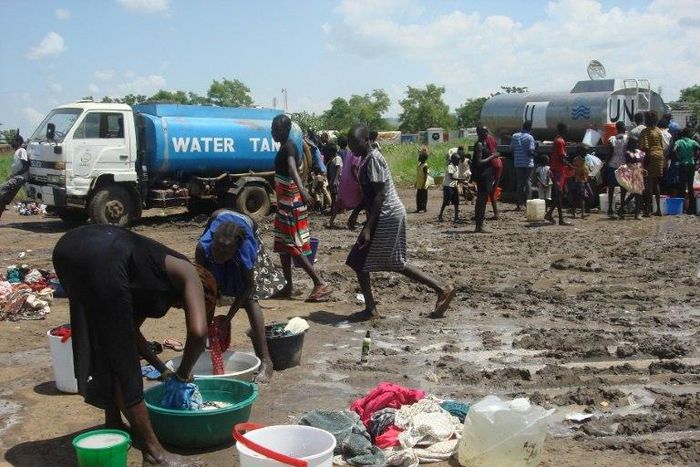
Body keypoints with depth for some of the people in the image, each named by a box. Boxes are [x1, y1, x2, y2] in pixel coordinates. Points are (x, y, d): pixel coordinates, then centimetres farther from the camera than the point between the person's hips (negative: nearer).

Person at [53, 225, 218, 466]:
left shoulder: (156, 283, 35)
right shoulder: (189, 276, 15)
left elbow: (129, 330, 40)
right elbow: (198, 332, 0)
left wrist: (163, 370, 42)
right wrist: (182, 375, 16)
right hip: (101, 259, -8)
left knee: (104, 348, 24)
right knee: (121, 358, 1)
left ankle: (113, 425, 36)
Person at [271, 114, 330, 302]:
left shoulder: (289, 147, -18)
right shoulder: (284, 147, 12)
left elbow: (293, 168, -40)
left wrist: (302, 189, -56)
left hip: (291, 203, -10)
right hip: (284, 203, 10)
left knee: (294, 246, -10)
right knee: (282, 245, 13)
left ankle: (320, 284, -10)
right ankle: (289, 287, 20)